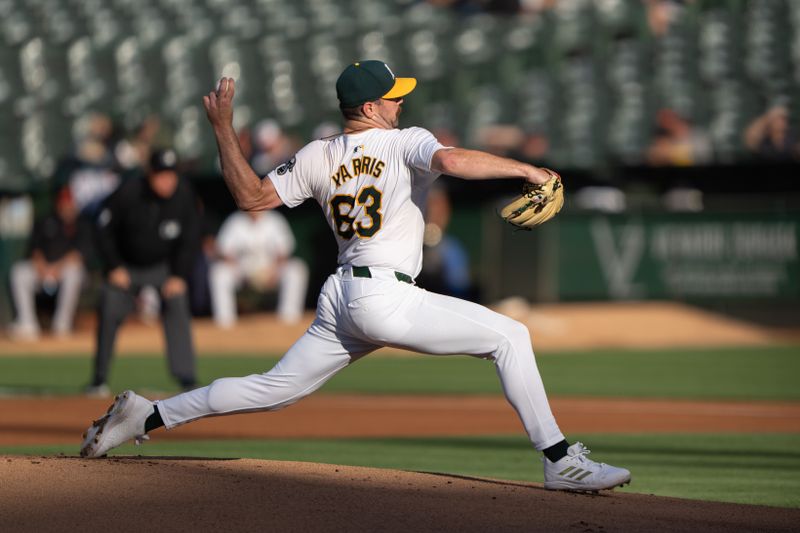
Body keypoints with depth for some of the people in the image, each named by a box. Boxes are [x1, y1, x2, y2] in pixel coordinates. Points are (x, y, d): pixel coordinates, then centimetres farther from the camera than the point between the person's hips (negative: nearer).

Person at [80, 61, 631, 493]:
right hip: (388, 298, -7)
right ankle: (560, 461, -11)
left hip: (340, 299, 7)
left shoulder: (318, 156, 11)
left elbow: (251, 196, 11)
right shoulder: (405, 142, -6)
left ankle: (146, 416, 16)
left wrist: (224, 130, 15)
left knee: (274, 388, 19)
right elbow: (450, 161, -27)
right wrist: (524, 169, -19)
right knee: (510, 336, -3)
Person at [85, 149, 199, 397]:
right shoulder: (128, 193, -25)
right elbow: (104, 230, -12)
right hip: (126, 267, -1)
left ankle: (187, 380, -17)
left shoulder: (183, 196, -18)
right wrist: (114, 267, -15)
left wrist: (179, 276, -12)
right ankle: (99, 381, 7)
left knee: (177, 306, -17)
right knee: (109, 313, -8)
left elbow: (189, 239, -5)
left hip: (165, 267, 1)